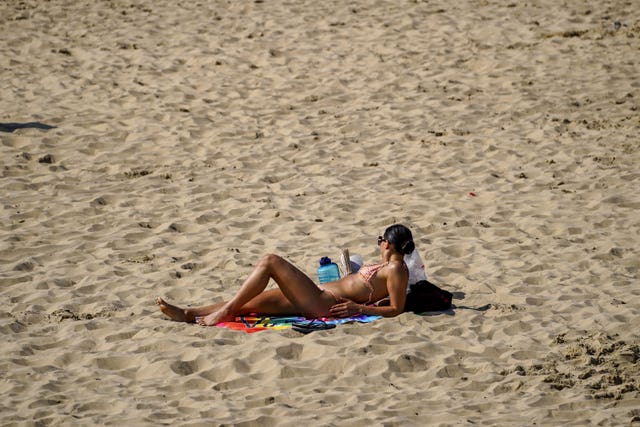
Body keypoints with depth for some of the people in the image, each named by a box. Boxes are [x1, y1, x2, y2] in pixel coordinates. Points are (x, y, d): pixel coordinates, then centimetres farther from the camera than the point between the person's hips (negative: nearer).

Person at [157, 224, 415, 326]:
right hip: (317, 299, 10)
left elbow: (396, 309, -16)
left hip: (322, 303, -10)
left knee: (270, 261, -15)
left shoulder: (396, 270, -7)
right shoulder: (387, 267, 22)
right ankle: (188, 314, 3)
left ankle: (226, 311, -14)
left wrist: (359, 308, -19)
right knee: (245, 305, 5)